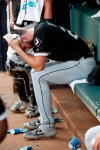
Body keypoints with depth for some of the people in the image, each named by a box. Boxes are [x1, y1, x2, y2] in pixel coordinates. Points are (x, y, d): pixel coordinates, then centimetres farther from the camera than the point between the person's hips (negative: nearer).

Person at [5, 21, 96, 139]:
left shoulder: (40, 34, -19)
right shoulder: (39, 28, 9)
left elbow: (38, 66, -19)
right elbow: (37, 62, 12)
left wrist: (17, 48, -14)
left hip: (84, 64, -10)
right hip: (75, 60, 10)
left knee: (38, 76, -14)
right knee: (35, 73, 10)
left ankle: (48, 127, -8)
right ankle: (45, 117, 18)